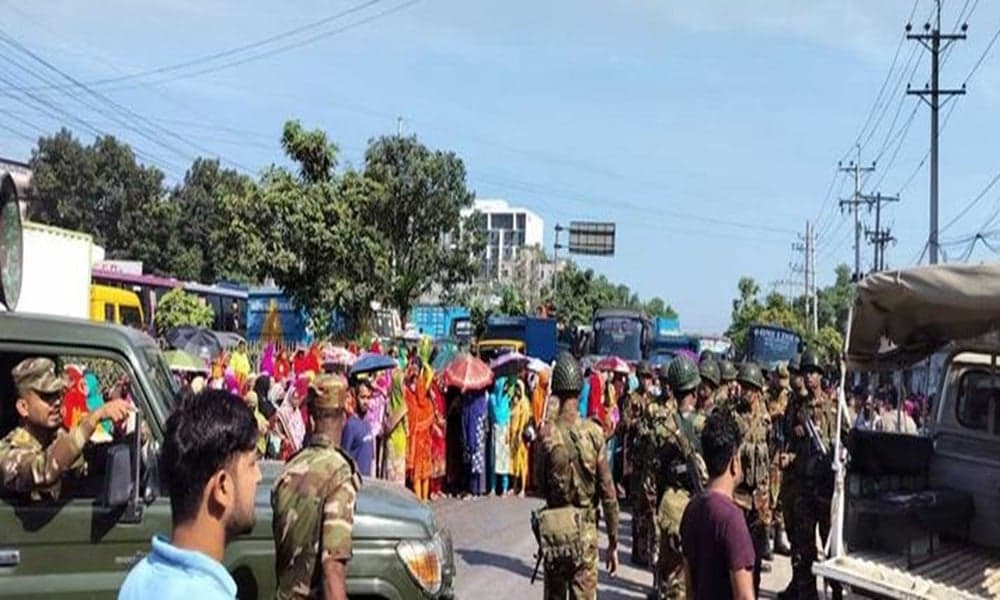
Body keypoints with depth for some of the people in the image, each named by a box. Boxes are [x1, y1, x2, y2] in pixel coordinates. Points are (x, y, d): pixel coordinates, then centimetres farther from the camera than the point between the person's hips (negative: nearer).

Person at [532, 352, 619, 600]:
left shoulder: (547, 433, -8)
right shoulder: (594, 433, -9)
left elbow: (539, 483, 4)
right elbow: (608, 492, -6)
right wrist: (613, 542, 2)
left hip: (553, 528, 1)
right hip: (586, 532, -1)